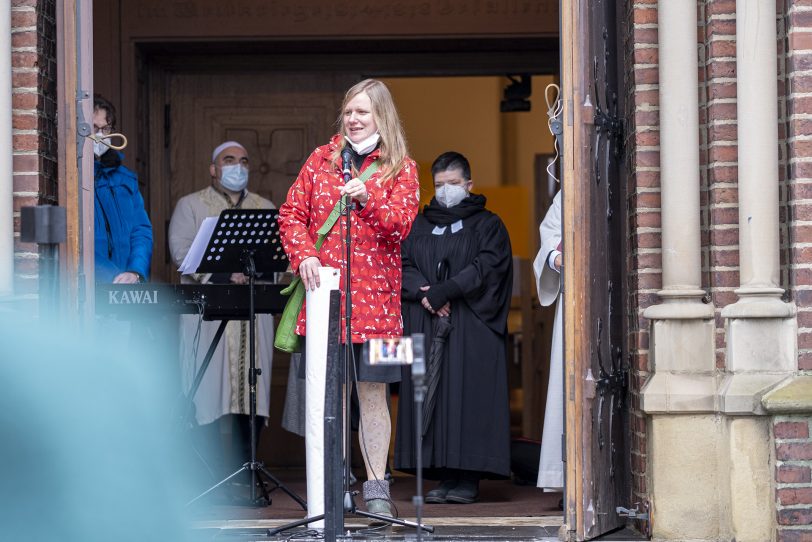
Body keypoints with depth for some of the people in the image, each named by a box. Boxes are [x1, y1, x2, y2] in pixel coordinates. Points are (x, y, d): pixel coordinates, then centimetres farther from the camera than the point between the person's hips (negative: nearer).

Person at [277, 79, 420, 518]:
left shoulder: (401, 168, 7)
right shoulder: (321, 159, 12)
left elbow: (401, 225, -5)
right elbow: (292, 213, 8)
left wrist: (367, 199, -22)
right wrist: (304, 255, -9)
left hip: (374, 294, -1)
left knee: (372, 393, 0)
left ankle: (376, 486, 7)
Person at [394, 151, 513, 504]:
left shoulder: (487, 225, 8)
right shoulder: (419, 226, 19)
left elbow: (486, 267, -7)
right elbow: (402, 265, 8)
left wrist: (444, 290, -17)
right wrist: (424, 292, -12)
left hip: (471, 329, -4)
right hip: (426, 326, 4)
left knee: (468, 394, -9)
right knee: (433, 394, -3)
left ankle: (469, 479, -8)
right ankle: (445, 477, -1)